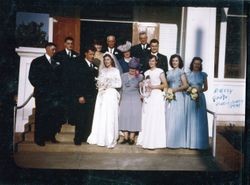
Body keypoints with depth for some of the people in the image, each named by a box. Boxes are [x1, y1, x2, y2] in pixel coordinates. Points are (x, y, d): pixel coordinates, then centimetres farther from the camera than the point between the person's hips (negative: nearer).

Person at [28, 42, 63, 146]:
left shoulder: (57, 62, 15)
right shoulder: (37, 61, 5)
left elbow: (60, 76, 16)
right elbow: (32, 77, 0)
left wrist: (59, 88, 2)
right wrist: (40, 88, -7)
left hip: (56, 94, 3)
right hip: (43, 94, -3)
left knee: (55, 115, -2)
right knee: (41, 116, 1)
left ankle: (51, 136, 11)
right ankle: (39, 138, 9)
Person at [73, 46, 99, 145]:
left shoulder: (95, 66, 14)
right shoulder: (80, 65, -1)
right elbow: (77, 81, -6)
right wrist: (80, 96, -12)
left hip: (92, 96, 4)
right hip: (82, 96, -4)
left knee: (89, 118, 4)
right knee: (80, 118, -1)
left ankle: (86, 137, 14)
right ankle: (78, 138, 9)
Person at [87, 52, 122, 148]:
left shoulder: (115, 71, 4)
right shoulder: (102, 71, 17)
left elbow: (119, 84, 0)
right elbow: (98, 82, 17)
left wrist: (109, 84, -8)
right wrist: (101, 85, -4)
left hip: (111, 94, -4)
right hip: (101, 94, 4)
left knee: (110, 117, -8)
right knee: (100, 116, 1)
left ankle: (110, 140, -4)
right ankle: (100, 137, 10)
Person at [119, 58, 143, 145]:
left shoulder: (140, 76, 2)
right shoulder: (123, 75, 7)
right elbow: (121, 88, 12)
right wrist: (120, 99, 12)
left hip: (135, 99, -2)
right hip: (125, 99, 2)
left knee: (134, 116, -5)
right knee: (124, 116, -3)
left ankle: (131, 138, 1)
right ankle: (126, 137, 2)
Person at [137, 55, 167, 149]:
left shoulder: (160, 71, 1)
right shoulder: (146, 72, 17)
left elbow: (165, 85, -4)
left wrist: (153, 86, -11)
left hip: (157, 96, -5)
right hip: (147, 97, 5)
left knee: (155, 120, -7)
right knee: (146, 119, 2)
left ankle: (154, 142, -2)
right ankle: (146, 141, 8)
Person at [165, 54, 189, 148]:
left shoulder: (181, 72, 0)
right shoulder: (169, 72, 15)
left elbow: (185, 85, -7)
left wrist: (175, 89, -14)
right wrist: (167, 90, 1)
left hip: (178, 96, -5)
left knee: (177, 118, -3)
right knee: (169, 118, 5)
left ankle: (177, 141, 5)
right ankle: (169, 140, 13)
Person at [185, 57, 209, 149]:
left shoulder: (203, 75, 7)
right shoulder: (188, 75, 6)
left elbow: (206, 87, 9)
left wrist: (199, 90, -9)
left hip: (200, 98, 0)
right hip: (189, 98, 0)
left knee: (199, 120, 1)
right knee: (190, 119, 2)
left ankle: (199, 143, 10)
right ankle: (189, 142, 10)